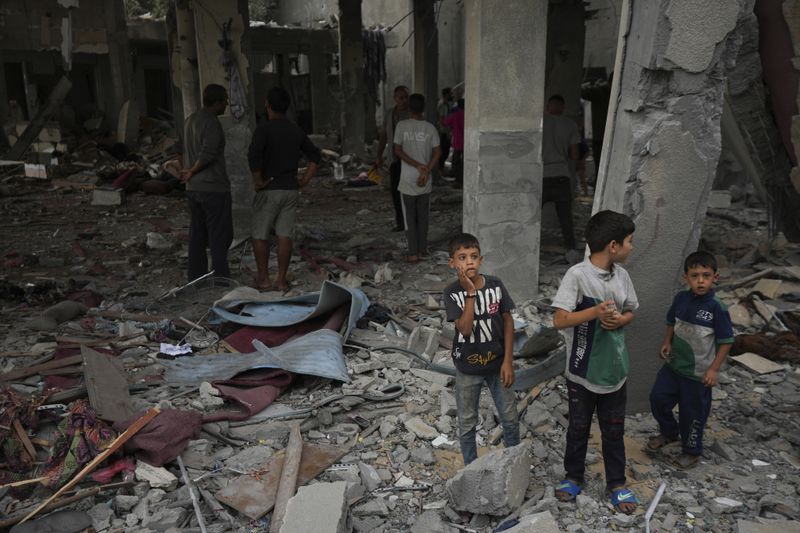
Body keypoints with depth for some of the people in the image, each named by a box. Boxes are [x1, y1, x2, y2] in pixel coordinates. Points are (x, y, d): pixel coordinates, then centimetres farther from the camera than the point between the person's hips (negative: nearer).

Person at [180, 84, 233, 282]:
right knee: (220, 237, -3)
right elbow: (208, 155, -22)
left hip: (193, 188, 9)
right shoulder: (212, 124, -16)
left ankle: (196, 280, 17)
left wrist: (189, 172, 19)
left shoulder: (190, 120, 12)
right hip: (214, 188, -9)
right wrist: (191, 173, -7)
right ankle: (221, 279, -1)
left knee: (197, 236, 12)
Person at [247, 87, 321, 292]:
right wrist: (304, 181, 10)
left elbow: (253, 155, -24)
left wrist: (258, 180, -13)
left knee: (260, 236, 7)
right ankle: (281, 279, 9)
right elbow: (315, 156, 12)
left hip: (269, 190, -5)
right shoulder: (297, 131, 8)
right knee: (284, 236, 6)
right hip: (291, 189, 5)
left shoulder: (264, 128, -10)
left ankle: (263, 279, 10)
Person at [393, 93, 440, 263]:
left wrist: (417, 165, -8)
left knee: (409, 216, 3)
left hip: (408, 179, -2)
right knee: (423, 215, 14)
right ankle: (423, 248, 21)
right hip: (425, 179, 2)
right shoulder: (430, 128, -1)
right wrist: (426, 171, -8)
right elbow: (437, 153, -5)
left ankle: (413, 253, 3)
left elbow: (397, 151, -8)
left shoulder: (402, 126, -6)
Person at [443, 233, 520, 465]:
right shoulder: (452, 292, -16)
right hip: (467, 368, -2)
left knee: (510, 419, 14)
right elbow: (465, 329, -25)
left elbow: (507, 321, -3)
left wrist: (508, 361, -6)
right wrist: (470, 293, -28)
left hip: (496, 363, 2)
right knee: (467, 423, 13)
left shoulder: (495, 284, -10)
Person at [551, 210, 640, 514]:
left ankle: (616, 483, 34)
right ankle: (574, 476, 36)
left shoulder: (622, 276, -2)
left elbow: (630, 312, 10)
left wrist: (620, 320, -12)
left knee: (614, 430, 17)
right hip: (583, 371, -4)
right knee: (578, 427, 16)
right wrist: (594, 312, -34)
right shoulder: (577, 275, -20)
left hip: (614, 369, 4)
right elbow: (559, 320, -22)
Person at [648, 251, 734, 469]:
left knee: (692, 413, 9)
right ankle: (669, 432, 37)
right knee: (658, 398, 9)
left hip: (698, 373, -5)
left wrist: (714, 369, -15)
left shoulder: (717, 308, -19)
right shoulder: (681, 298, -4)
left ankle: (692, 451, 33)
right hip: (674, 364, 5)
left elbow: (726, 341, -13)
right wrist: (667, 342, 0)